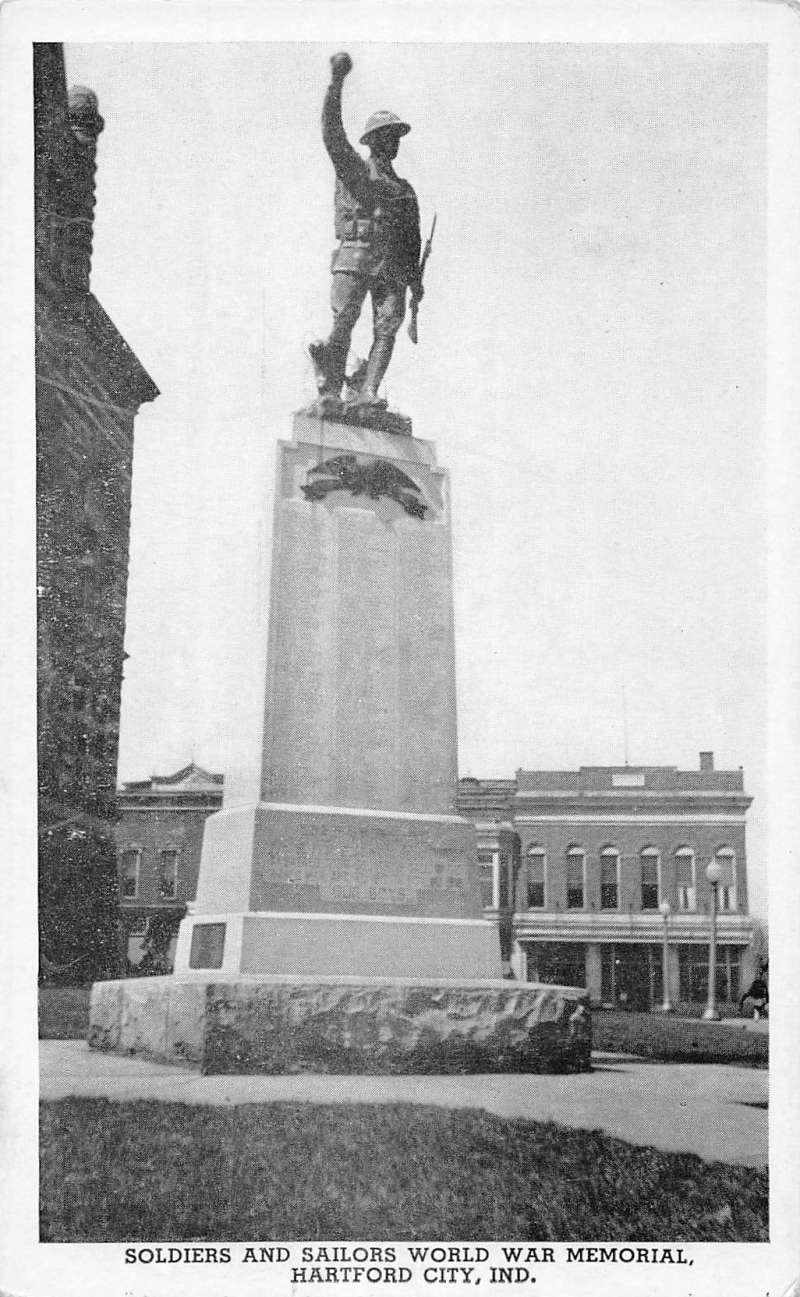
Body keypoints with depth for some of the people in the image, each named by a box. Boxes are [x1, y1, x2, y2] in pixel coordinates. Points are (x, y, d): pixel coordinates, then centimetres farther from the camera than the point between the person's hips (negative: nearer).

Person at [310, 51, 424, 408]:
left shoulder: (405, 189, 27)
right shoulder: (353, 168, 13)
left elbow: (412, 237, 27)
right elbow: (332, 133, -2)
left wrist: (414, 277, 17)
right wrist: (336, 83, -13)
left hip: (393, 265, 4)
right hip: (355, 255, -4)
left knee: (387, 328, -11)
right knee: (343, 321, -15)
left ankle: (366, 394, -18)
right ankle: (330, 390, -15)